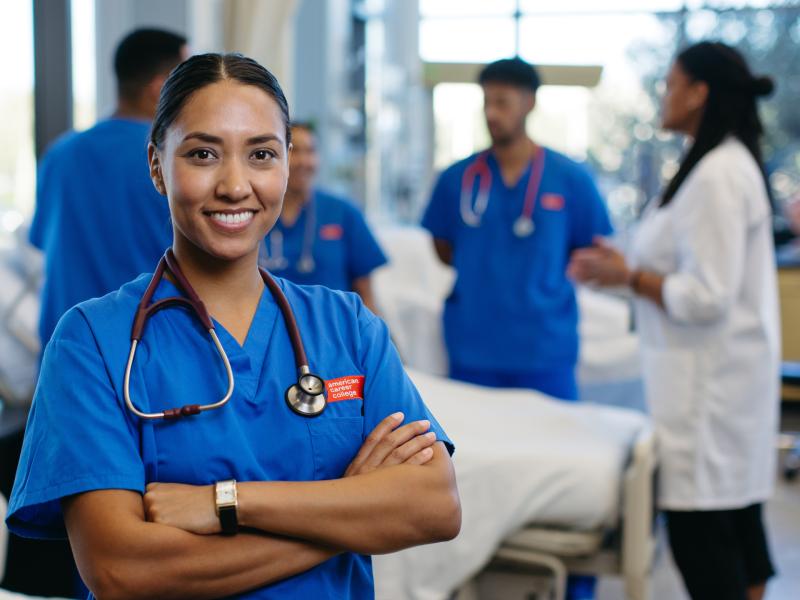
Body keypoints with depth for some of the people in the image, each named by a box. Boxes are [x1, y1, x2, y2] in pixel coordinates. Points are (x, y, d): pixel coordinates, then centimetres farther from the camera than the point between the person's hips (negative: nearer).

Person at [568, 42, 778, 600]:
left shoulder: (717, 176, -19)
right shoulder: (732, 163, 14)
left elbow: (706, 299, -22)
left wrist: (629, 276, -10)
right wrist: (630, 266, 14)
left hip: (710, 380, -10)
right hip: (729, 371, 10)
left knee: (699, 530, -4)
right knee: (738, 518, 16)